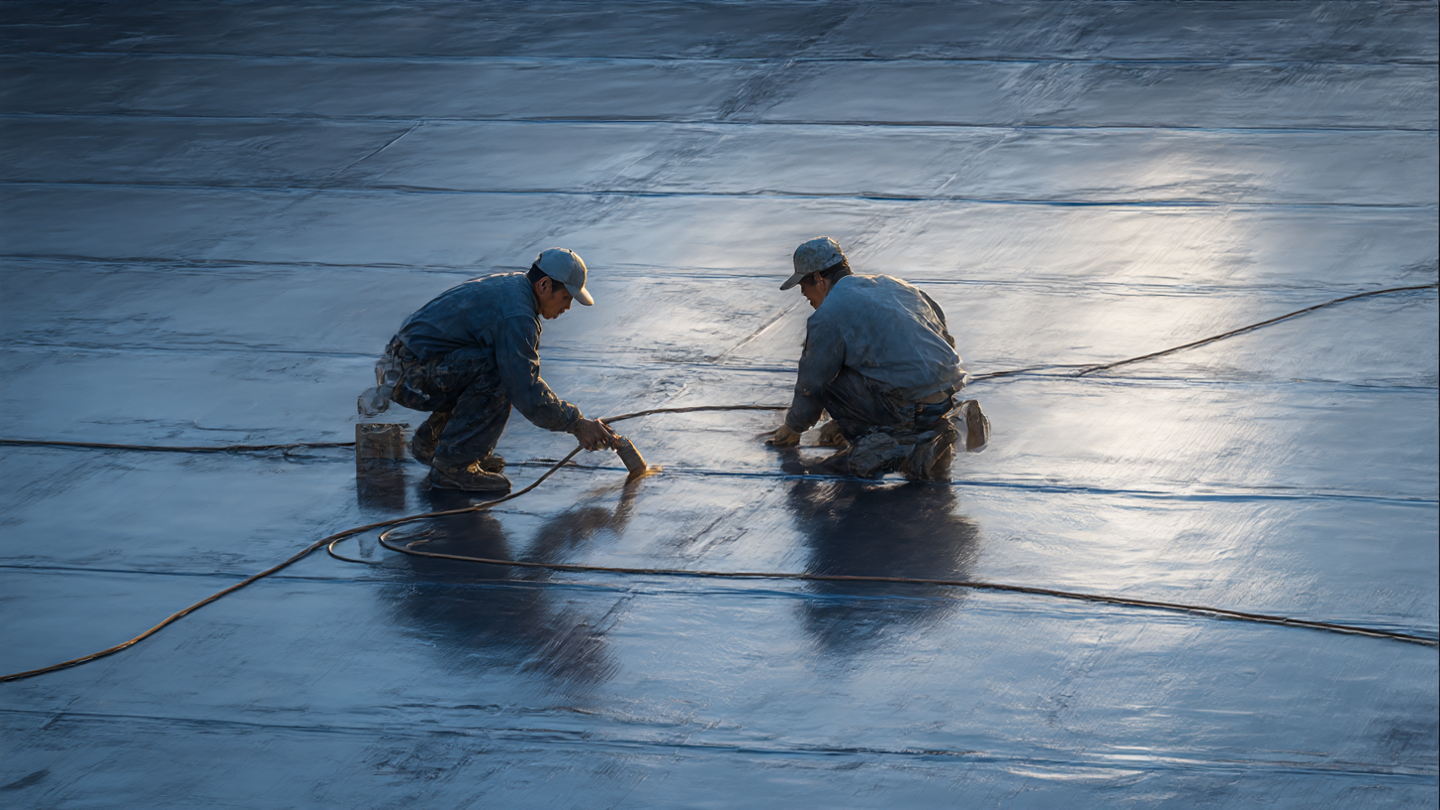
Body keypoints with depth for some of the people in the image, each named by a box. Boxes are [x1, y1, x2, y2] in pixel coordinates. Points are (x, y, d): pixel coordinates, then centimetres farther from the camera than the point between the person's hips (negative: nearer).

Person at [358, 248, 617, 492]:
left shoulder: (512, 284, 11)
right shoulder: (515, 315, -21)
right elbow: (527, 395, -25)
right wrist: (576, 424, -15)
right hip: (410, 378, -10)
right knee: (499, 373, -22)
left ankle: (430, 441, 19)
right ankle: (452, 466, -16)